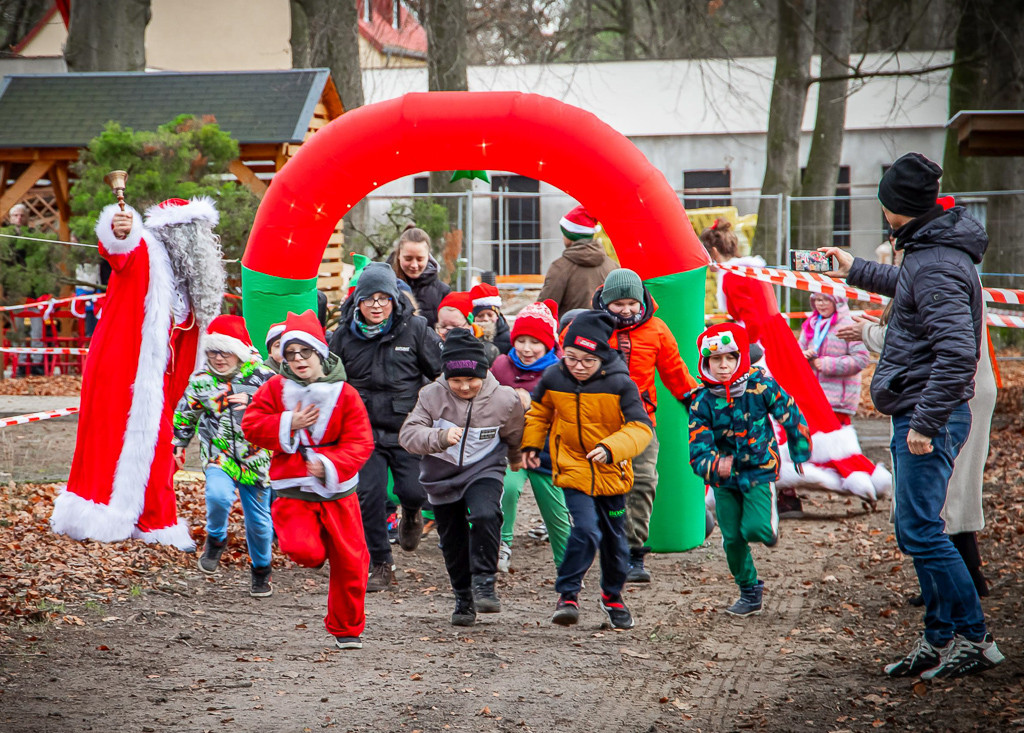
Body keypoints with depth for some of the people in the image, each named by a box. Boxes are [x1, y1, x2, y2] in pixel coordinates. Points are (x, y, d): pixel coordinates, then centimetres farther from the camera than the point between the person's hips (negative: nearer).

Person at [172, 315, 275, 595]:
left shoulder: (262, 376, -7)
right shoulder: (200, 381, 1)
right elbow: (185, 413, 17)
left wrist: (253, 402, -31)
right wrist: (179, 443, 18)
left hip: (255, 458, 0)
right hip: (219, 455, 0)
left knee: (259, 520, 7)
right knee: (218, 496, -30)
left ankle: (261, 569, 32)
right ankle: (216, 539, 1)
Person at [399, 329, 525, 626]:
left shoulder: (505, 400, -13)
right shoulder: (432, 395, -15)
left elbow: (515, 437, 9)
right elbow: (408, 434, -25)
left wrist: (516, 460, 27)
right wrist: (440, 437, -42)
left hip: (484, 471, -2)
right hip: (442, 478, 2)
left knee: (485, 516, -30)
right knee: (453, 542, 10)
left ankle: (484, 584, -21)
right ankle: (464, 599, 30)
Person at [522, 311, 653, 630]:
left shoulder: (620, 384, -16)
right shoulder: (553, 378, -7)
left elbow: (640, 427, -21)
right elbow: (539, 410, 14)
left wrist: (611, 447, -35)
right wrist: (530, 444, 11)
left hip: (611, 472, 1)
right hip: (573, 470, -1)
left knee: (613, 538, 15)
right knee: (586, 530, -20)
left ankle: (612, 595, 38)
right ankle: (568, 594, -8)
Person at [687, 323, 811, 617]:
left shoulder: (761, 385, -16)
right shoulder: (701, 401, -13)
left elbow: (790, 415, 1)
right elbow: (699, 451, -18)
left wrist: (800, 454, 11)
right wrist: (714, 466, -41)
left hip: (759, 469, -2)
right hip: (724, 476, 2)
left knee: (755, 529, -19)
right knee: (732, 538, 3)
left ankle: (770, 525, 19)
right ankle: (750, 593, 24)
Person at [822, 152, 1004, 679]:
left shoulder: (936, 265, -20)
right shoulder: (929, 252, 13)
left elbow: (957, 353, -29)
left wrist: (926, 423, -27)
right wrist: (856, 271, 48)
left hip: (932, 417, -11)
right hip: (918, 414, 11)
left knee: (921, 530, -11)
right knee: (913, 530, 13)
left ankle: (974, 639, -6)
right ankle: (939, 640, 19)